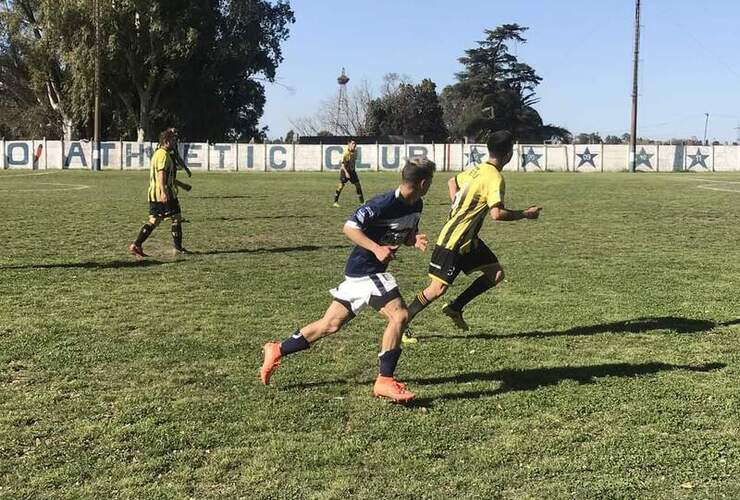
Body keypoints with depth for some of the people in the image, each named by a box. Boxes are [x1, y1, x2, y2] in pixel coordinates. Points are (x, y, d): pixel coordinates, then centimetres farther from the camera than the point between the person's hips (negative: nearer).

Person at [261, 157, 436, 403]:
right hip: (365, 270, -9)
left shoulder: (416, 206, 6)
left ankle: (278, 351, 24)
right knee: (399, 315, -16)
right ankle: (384, 380, -9)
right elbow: (349, 227, -20)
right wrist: (376, 248, -29)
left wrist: (414, 240, -3)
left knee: (331, 324, 12)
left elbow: (406, 234, 20)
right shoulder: (384, 203, -21)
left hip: (358, 272, 9)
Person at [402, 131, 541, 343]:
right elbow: (497, 213, -30)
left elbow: (452, 182, 23)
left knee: (496, 273, 7)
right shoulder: (495, 178, -20)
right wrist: (525, 214, -16)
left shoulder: (478, 169, 7)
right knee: (438, 288, -5)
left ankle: (455, 308, 13)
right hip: (453, 242, -9)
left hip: (468, 240, 9)